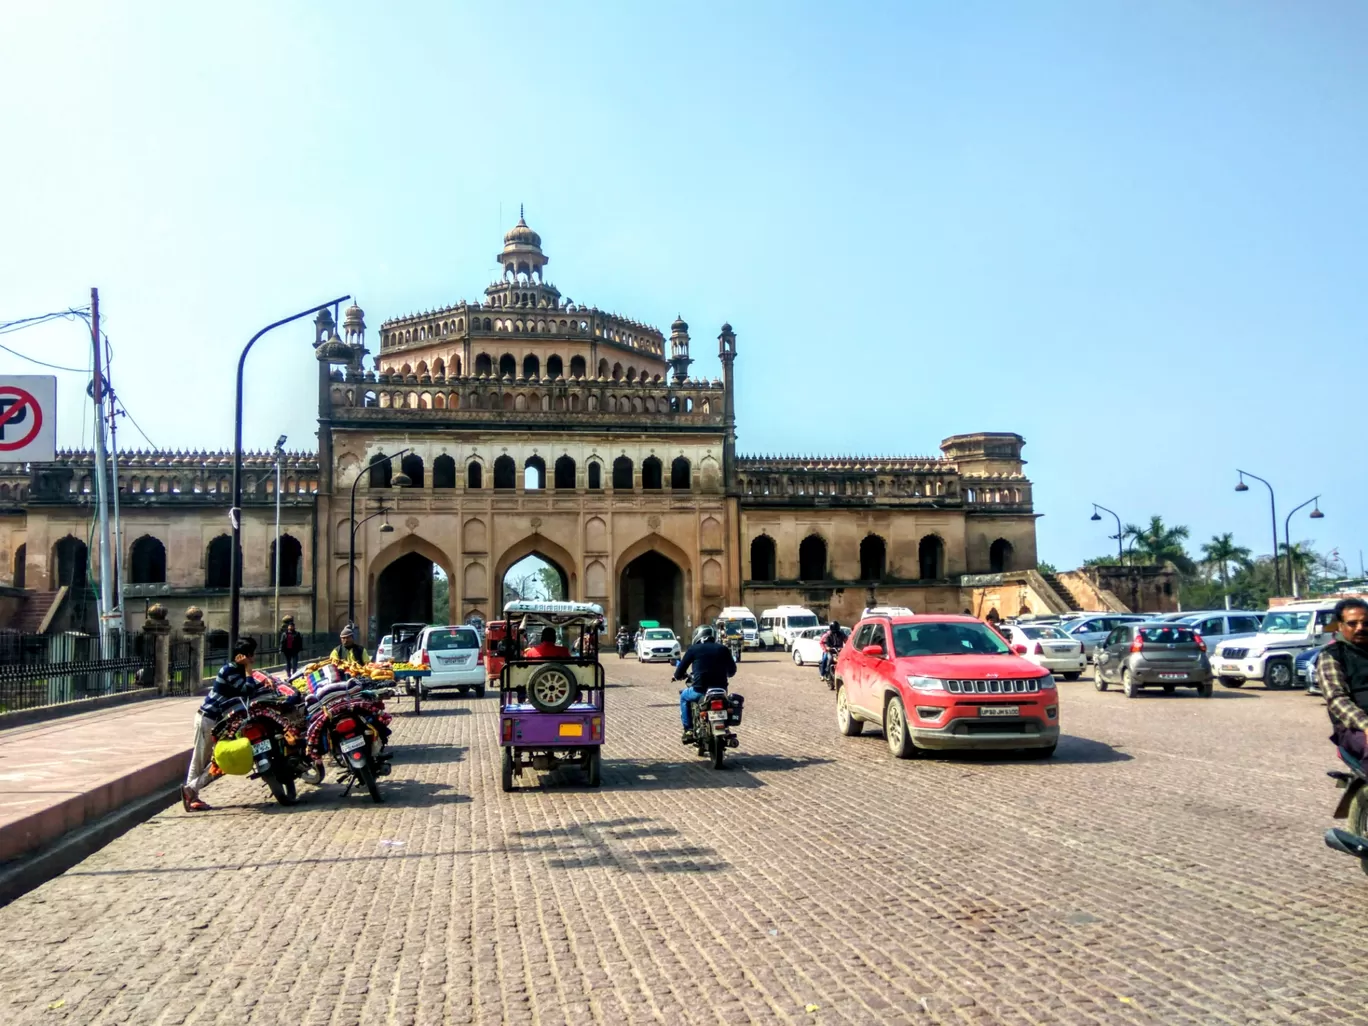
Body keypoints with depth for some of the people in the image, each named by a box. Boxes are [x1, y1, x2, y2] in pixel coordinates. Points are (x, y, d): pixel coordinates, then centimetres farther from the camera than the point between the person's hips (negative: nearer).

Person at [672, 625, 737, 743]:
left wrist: (678, 676, 30)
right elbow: (732, 671, 19)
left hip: (700, 691, -3)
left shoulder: (694, 649, 4)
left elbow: (679, 673, 6)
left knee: (684, 696, 29)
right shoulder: (723, 649, 11)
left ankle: (688, 730, 20)